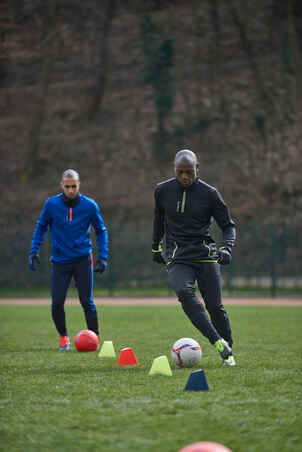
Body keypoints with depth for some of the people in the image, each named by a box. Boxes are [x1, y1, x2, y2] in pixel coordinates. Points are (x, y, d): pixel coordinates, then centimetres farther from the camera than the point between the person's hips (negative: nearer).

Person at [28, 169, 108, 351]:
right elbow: (41, 227, 10)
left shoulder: (90, 205, -4)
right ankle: (63, 336, 18)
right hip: (60, 261, 1)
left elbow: (101, 231, 7)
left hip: (83, 260, -1)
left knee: (87, 302, -4)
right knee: (57, 303, -5)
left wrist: (103, 256, -1)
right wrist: (34, 251, 3)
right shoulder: (51, 204, -3)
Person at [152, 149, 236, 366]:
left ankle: (228, 353, 18)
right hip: (177, 257, 0)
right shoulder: (163, 190, 4)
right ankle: (218, 342, -31)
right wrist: (156, 247, 28)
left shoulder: (209, 193, -2)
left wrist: (226, 247, -13)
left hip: (205, 254, 0)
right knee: (185, 292, -28)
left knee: (215, 305, -4)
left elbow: (228, 225, 5)